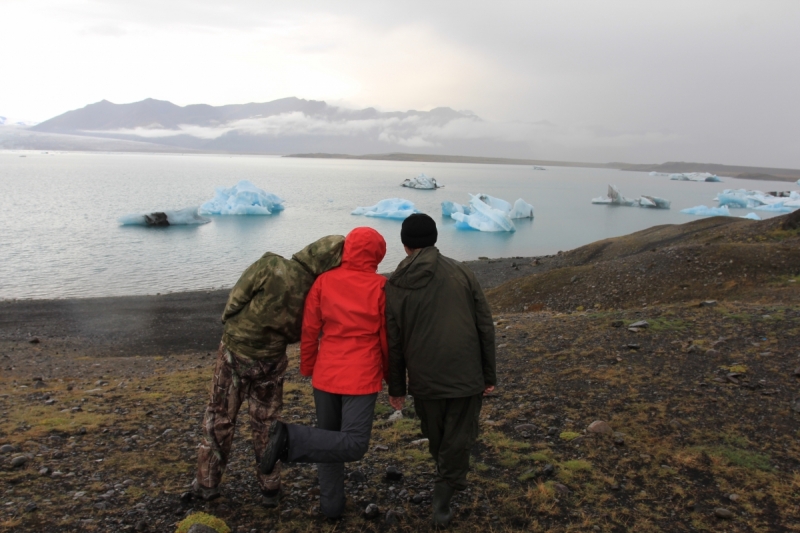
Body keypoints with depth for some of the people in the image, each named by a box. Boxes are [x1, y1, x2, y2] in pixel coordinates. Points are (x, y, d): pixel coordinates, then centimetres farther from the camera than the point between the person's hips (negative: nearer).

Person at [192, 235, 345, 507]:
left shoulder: (270, 266, -26)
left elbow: (234, 302, -16)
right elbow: (297, 335, -4)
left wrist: (232, 324, 4)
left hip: (235, 354, -2)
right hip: (272, 362, 2)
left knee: (219, 418, 16)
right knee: (266, 423, 19)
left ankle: (207, 484, 29)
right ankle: (270, 488, 27)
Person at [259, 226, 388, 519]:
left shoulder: (324, 281, 0)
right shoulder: (380, 286, -7)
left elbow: (309, 330, 3)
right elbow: (387, 337, 0)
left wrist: (307, 368, 18)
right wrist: (389, 374, 15)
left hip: (326, 374, 5)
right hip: (361, 377, -4)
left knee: (330, 440, 19)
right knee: (353, 444, -3)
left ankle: (331, 504, 23)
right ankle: (291, 438, -19)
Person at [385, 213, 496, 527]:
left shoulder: (395, 286, -2)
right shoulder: (461, 273, -3)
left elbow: (393, 343, 1)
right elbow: (485, 327, -2)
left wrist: (396, 388, 11)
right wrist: (489, 375, 7)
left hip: (424, 381, 2)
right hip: (466, 376, -1)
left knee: (436, 439, 23)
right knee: (458, 439, 12)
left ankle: (450, 481, 42)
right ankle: (442, 500, 9)